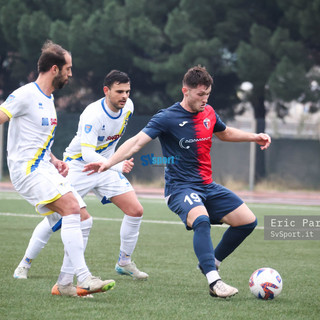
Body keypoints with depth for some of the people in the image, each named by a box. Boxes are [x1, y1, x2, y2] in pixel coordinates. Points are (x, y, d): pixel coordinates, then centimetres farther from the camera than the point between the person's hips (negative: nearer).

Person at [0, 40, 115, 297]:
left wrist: (54, 161, 14)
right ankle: (83, 278, -26)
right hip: (27, 169, -9)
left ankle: (64, 283, 5)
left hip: (45, 170, 9)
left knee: (81, 217, 1)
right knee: (71, 208, -23)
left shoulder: (48, 99, 18)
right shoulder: (25, 95, -10)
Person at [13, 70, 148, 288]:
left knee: (136, 211, -5)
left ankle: (124, 262, 11)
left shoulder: (128, 107, -6)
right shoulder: (93, 114, -29)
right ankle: (25, 263, 10)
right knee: (56, 217, -8)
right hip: (78, 166, -6)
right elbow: (88, 153, -37)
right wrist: (116, 166, -49)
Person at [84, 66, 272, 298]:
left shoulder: (209, 113, 7)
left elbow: (225, 133, 29)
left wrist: (254, 137, 20)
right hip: (180, 187, -7)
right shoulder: (168, 118, -13)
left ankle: (211, 263, 17)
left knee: (248, 221, 0)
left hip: (208, 187, 7)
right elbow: (137, 142, -20)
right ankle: (214, 282, -38)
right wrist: (109, 162, -33)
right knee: (201, 220, -36)